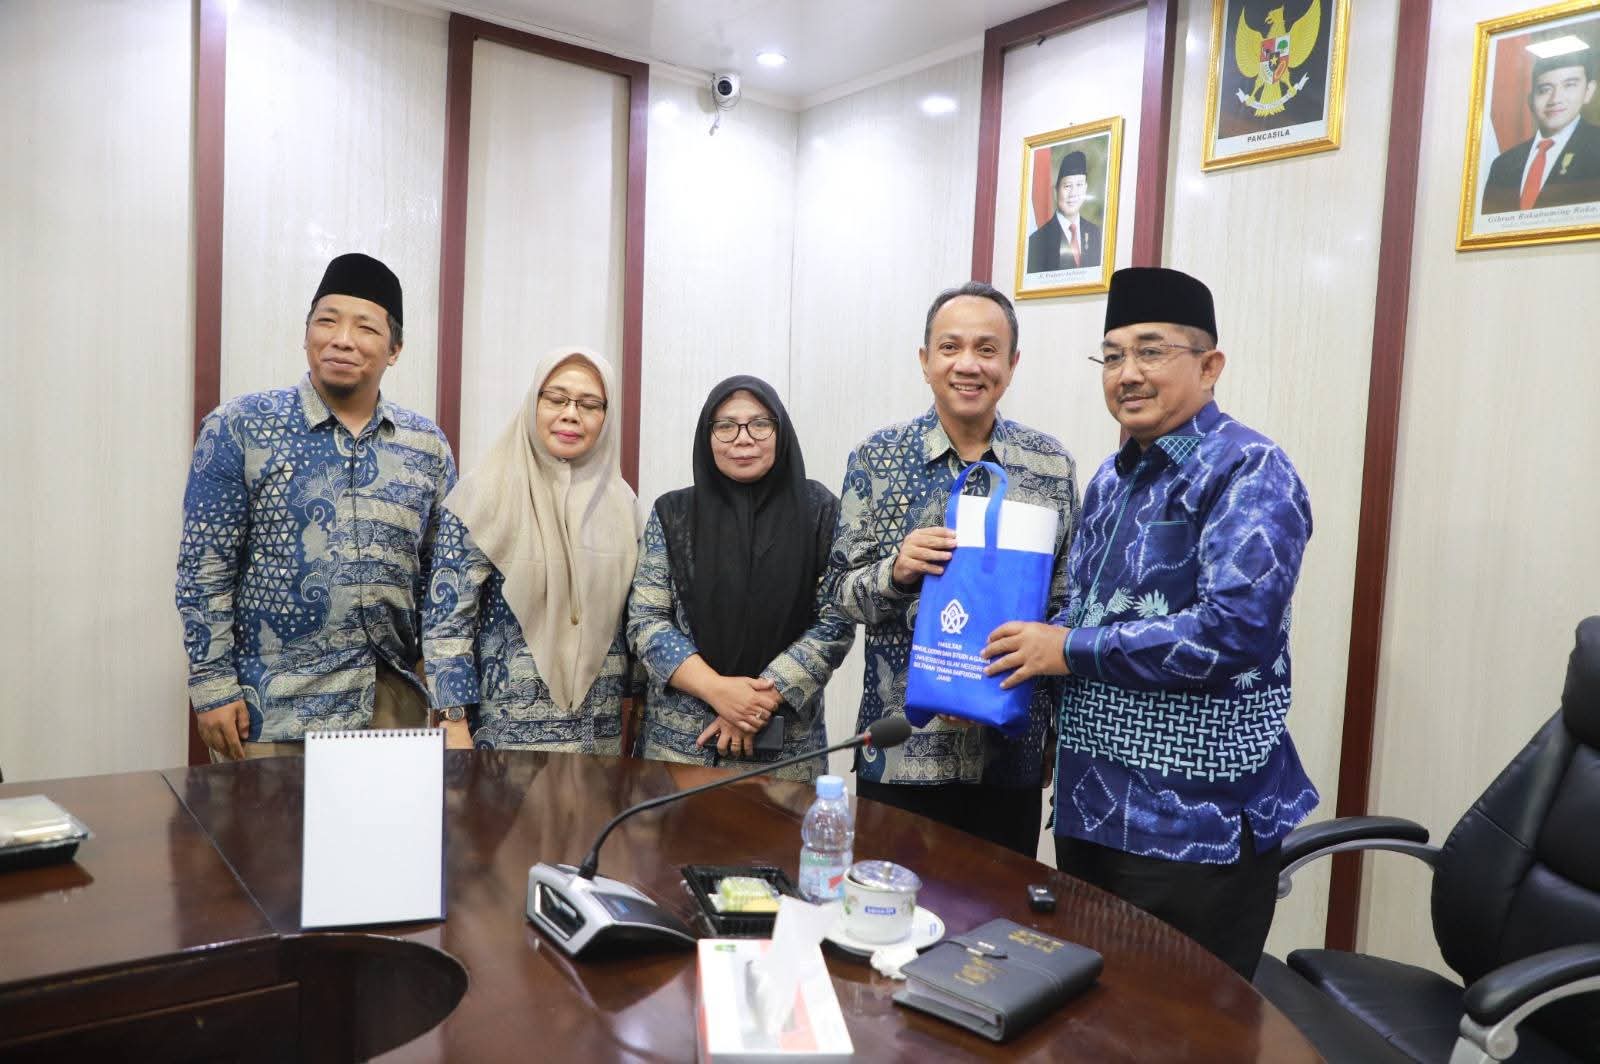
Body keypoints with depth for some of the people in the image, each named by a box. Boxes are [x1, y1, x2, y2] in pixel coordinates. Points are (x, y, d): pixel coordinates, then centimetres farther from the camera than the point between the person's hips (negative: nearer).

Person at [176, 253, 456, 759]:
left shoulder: (427, 445, 4)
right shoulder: (240, 428, -5)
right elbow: (205, 569, -5)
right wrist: (213, 687, -8)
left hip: (394, 703, 3)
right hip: (274, 710, -3)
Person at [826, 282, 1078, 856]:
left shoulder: (1051, 464, 1)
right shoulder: (877, 457, -2)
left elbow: (1067, 600, 6)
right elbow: (841, 590, 0)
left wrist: (1059, 729, -1)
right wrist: (895, 571, -20)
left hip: (1010, 750, 1)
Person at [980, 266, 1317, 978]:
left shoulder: (1247, 471, -13)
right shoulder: (1110, 481, 12)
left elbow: (1238, 628, -26)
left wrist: (1073, 650, -19)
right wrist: (1020, 648, -1)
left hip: (1198, 820, -8)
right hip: (1091, 805, 8)